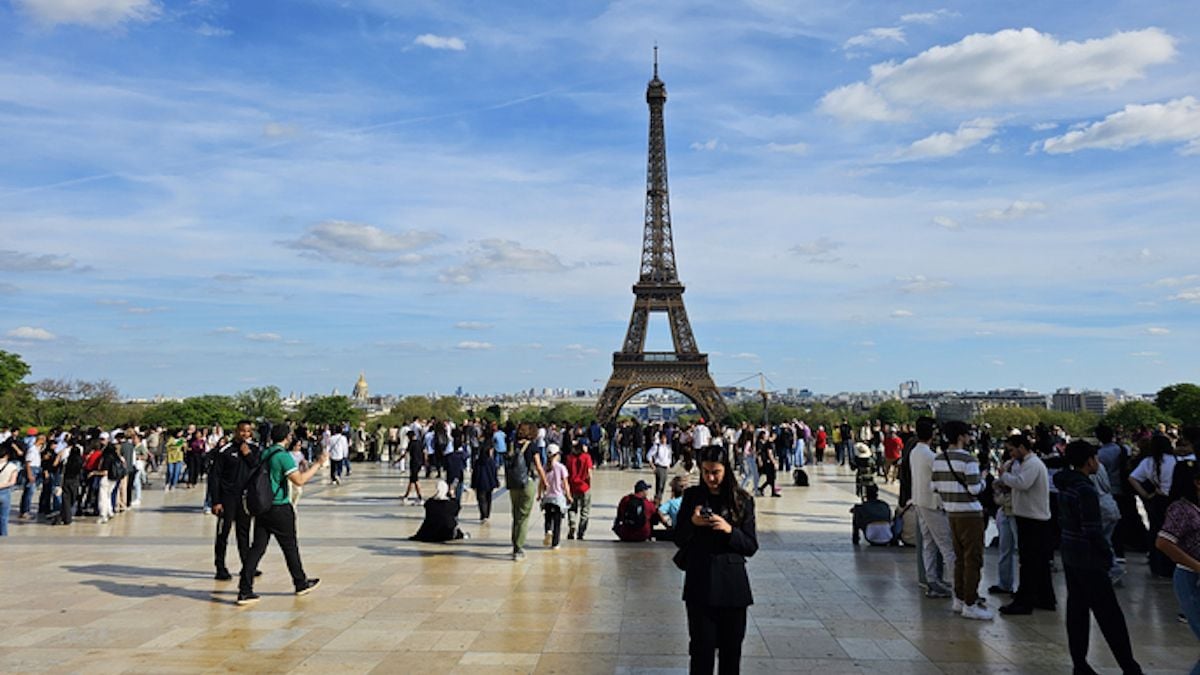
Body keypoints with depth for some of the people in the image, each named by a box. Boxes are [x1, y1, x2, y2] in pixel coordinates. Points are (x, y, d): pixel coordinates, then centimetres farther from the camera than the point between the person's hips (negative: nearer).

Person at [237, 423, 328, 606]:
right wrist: (318, 464, -13)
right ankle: (301, 584, 23)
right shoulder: (283, 455, -15)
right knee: (290, 546, 8)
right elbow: (299, 480, -19)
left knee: (257, 547, 6)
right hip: (279, 509, -6)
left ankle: (245, 591, 1)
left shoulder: (263, 453, 8)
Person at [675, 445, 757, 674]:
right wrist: (692, 522, -15)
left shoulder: (742, 500, 0)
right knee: (702, 649, 1)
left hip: (731, 584, 0)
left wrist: (730, 530, -19)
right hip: (699, 583, 0)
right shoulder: (692, 496, 1)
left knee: (731, 649, 8)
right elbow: (679, 540, 5)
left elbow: (751, 547, -1)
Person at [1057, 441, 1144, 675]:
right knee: (1110, 615, 0)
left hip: (1070, 556, 8)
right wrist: (1108, 554, -6)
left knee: (1076, 610, 11)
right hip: (1089, 560, -8)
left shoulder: (1065, 485, 7)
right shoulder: (1086, 490, -19)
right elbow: (1093, 530, -20)